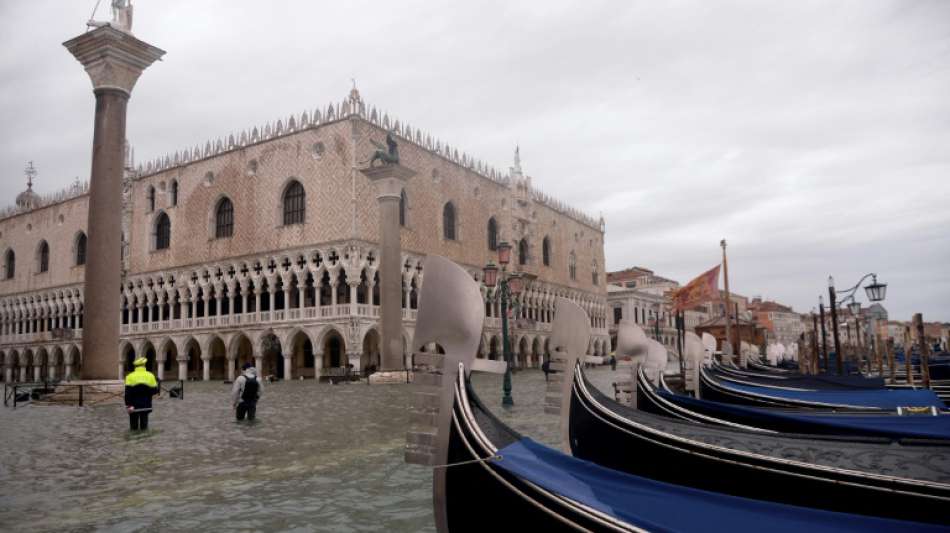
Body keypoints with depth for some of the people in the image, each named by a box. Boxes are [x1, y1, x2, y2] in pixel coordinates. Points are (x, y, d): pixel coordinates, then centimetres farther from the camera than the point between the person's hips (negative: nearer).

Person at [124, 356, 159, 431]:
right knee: (144, 424, 9)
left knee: (134, 425, 7)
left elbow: (128, 393, -13)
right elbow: (154, 391, -1)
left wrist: (128, 405, -14)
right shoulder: (150, 376, -1)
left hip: (134, 406, -1)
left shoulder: (130, 376, -6)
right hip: (146, 405, 2)